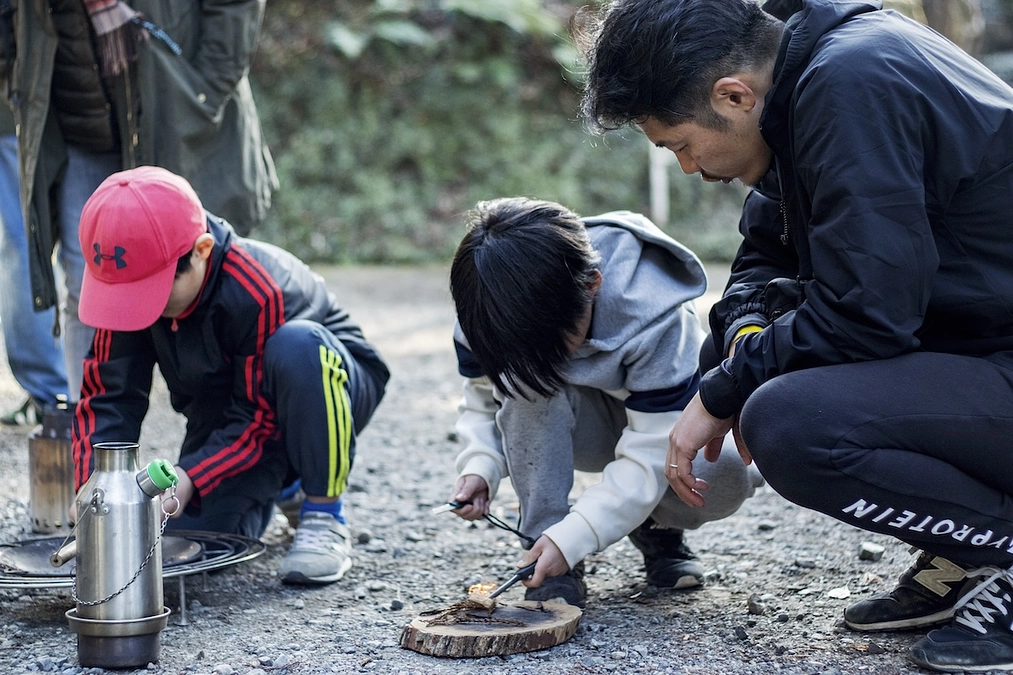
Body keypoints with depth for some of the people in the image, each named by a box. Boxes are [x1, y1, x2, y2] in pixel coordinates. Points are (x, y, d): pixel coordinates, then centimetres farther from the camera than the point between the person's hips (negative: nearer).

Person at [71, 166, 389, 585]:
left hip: (326, 383, -5)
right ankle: (277, 484, 18)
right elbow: (109, 398, -15)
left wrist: (188, 477, -38)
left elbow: (260, 421, -28)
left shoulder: (254, 293, -35)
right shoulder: (134, 284, -18)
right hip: (228, 414, 5)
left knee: (296, 345, -41)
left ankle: (324, 516, -23)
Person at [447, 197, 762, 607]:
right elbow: (482, 400, -5)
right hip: (562, 430, 2)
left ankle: (657, 527, 1)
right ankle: (548, 563, -23)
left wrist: (571, 537, -42)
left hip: (659, 422, -2)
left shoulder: (651, 311, -36)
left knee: (728, 472, -36)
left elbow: (650, 455, -35)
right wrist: (479, 467, -27)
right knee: (525, 379, -34)